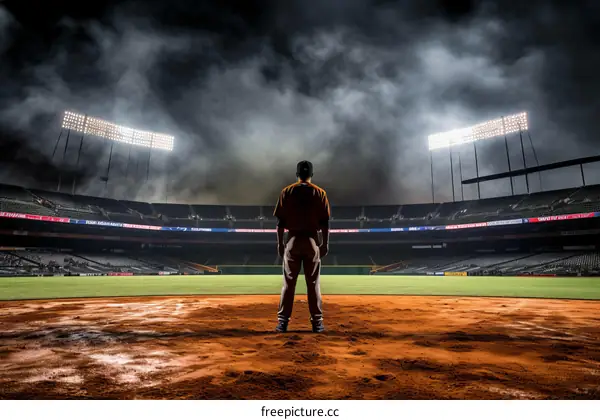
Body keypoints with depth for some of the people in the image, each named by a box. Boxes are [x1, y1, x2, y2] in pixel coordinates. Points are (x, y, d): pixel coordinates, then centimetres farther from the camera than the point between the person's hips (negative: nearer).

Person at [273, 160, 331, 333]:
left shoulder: (286, 192, 2)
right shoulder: (320, 193, 2)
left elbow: (280, 221, 0)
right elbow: (325, 222, -2)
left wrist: (280, 243, 5)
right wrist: (325, 243, 4)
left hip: (292, 240, 0)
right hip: (312, 241, 0)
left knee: (288, 282, 7)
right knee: (313, 283, 7)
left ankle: (283, 321, 9)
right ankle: (317, 322, 12)